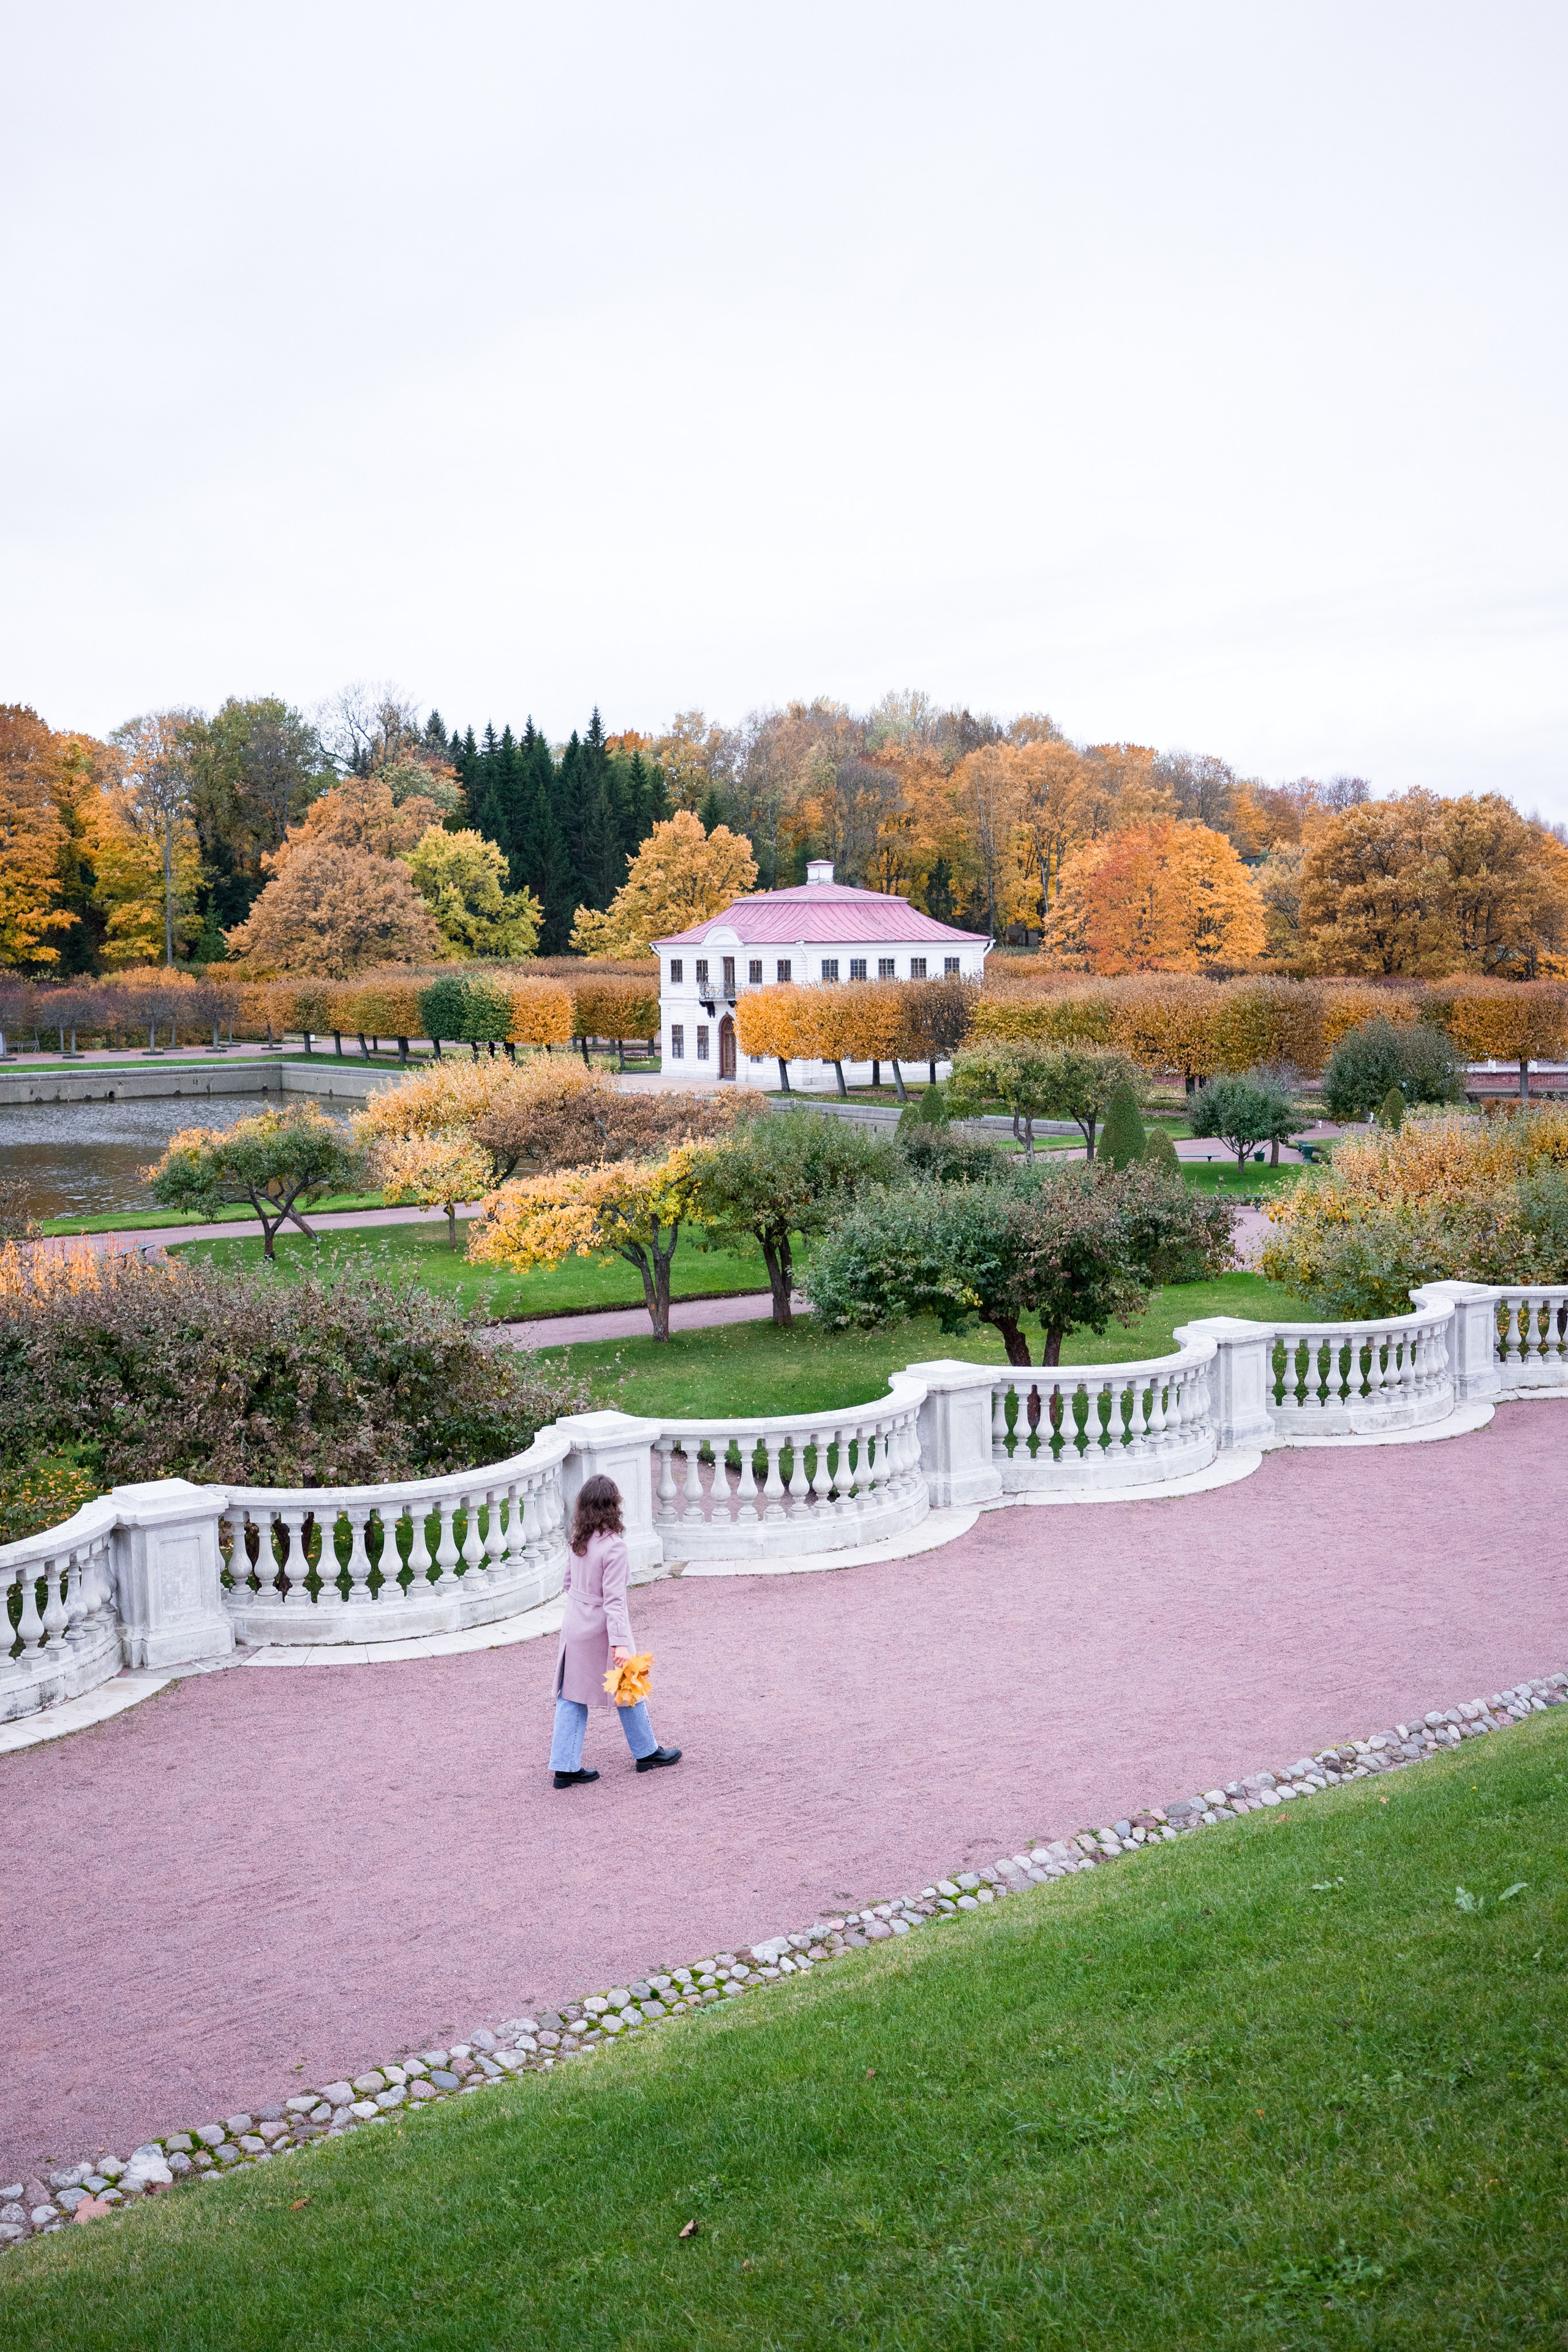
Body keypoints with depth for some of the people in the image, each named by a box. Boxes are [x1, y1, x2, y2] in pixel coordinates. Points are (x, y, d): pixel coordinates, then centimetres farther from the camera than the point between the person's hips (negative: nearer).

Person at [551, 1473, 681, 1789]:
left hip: (574, 1624, 6)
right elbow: (614, 1599, -25)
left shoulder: (577, 1539, -1)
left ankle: (565, 1767, 9)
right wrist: (619, 1642, -26)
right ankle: (647, 1753, 29)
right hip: (601, 1629, -6)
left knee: (571, 1695, 9)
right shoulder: (613, 1546, -23)